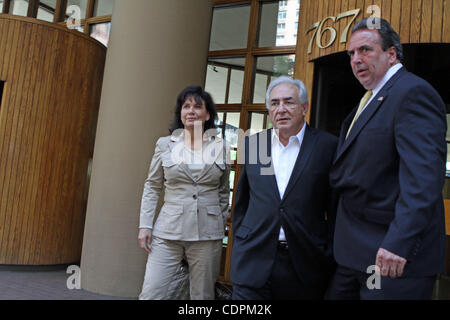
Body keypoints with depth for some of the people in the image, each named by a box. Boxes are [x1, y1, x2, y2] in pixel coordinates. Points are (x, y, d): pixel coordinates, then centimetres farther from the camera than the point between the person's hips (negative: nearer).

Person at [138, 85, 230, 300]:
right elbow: (152, 187, 7)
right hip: (168, 232, 0)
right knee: (150, 293, -4)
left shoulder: (221, 147, 5)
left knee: (203, 295, 9)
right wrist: (145, 225, 0)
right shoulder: (165, 144, 4)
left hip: (207, 233, 1)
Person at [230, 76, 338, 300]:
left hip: (305, 265, -2)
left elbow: (335, 208, 0)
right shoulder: (252, 144, 8)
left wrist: (330, 260, -1)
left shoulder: (327, 146, -2)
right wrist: (239, 244, 12)